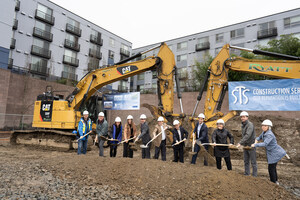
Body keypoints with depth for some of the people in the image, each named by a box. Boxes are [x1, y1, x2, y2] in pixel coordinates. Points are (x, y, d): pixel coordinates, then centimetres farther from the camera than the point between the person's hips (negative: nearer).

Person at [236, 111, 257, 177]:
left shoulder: (250, 125, -18)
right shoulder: (243, 125, 9)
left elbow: (247, 135, -29)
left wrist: (240, 143, -34)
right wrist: (241, 143, 8)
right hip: (245, 146, 8)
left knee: (253, 162, 3)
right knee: (246, 161, 12)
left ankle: (254, 176, 13)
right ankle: (246, 174, 22)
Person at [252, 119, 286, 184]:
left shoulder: (270, 135, -27)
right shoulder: (264, 132, 1)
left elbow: (265, 144, -37)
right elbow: (259, 137, 16)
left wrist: (255, 145, -34)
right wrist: (256, 141, -4)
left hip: (275, 153, -9)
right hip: (271, 153, 9)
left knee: (271, 168, 0)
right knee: (273, 167, 21)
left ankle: (273, 183, 15)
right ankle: (275, 181, 37)